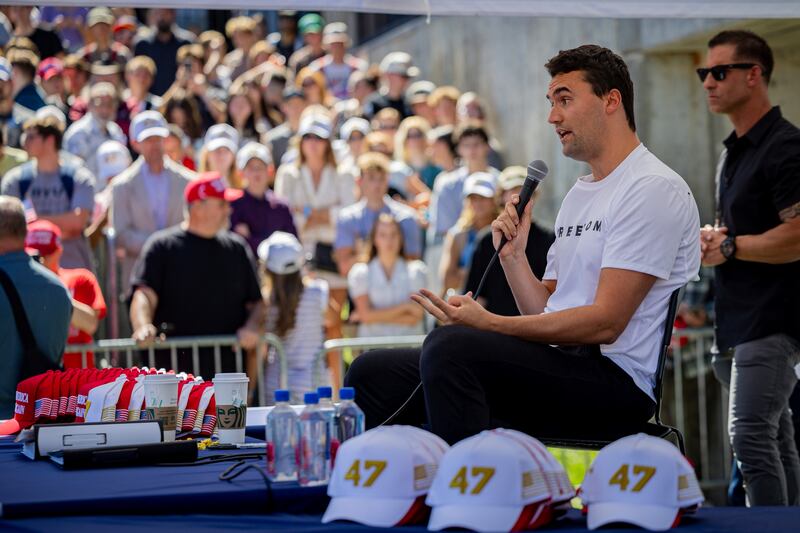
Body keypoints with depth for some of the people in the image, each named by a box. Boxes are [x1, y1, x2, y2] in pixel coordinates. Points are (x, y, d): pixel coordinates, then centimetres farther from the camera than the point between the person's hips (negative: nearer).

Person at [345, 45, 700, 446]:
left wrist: (489, 324, -20)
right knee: (374, 372, -2)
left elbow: (605, 323, -17)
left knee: (450, 344, -32)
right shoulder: (579, 194, 24)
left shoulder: (653, 188, -7)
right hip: (560, 370, 9)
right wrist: (513, 255, 5)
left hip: (615, 380, -9)